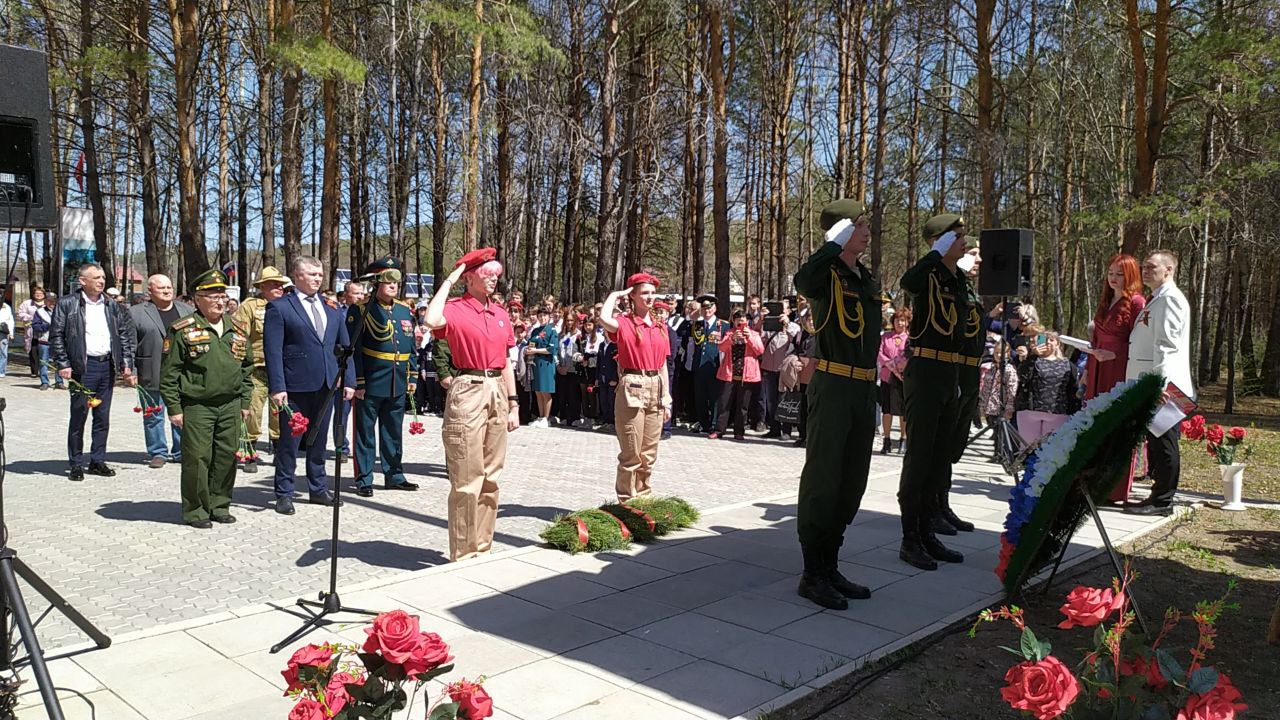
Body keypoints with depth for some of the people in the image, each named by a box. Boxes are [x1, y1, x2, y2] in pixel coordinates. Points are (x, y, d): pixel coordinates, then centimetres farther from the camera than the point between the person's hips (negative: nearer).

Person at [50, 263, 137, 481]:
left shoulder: (112, 306, 13)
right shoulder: (67, 304, -1)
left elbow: (125, 335, 14)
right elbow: (56, 336, -2)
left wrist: (127, 364, 7)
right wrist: (63, 365, -9)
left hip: (107, 366, 4)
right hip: (82, 367, -4)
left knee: (103, 418, 9)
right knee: (78, 416, 1)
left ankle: (98, 461, 18)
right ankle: (76, 464, 10)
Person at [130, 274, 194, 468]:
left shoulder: (188, 311, 13)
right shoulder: (136, 313, 2)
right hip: (152, 377, -2)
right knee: (154, 416, 4)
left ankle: (181, 452, 16)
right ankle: (158, 453, 15)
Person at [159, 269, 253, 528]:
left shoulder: (236, 329, 12)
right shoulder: (183, 330, -4)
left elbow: (246, 368, 18)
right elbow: (169, 373, -4)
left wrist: (245, 402, 14)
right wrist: (174, 408, -7)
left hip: (230, 406, 5)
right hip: (196, 407, -5)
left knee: (227, 457, 7)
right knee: (197, 459, -1)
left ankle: (219, 505, 21)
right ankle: (195, 511, 11)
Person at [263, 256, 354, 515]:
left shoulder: (332, 307, 13)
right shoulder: (279, 307, -3)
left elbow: (344, 346, 14)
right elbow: (273, 350, -8)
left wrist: (349, 380, 6)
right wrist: (277, 387, -15)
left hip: (327, 385, 5)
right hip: (295, 386, -5)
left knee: (319, 439, 14)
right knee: (289, 441, 3)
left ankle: (318, 489, 26)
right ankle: (284, 494, 15)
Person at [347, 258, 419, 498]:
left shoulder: (405, 310, 12)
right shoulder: (360, 308, -7)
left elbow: (411, 346, 16)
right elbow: (352, 347, -11)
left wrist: (413, 377, 11)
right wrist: (357, 381, -14)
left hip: (398, 385, 6)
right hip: (370, 383, -6)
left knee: (394, 432, 15)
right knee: (365, 432, 4)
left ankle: (394, 475, 26)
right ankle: (364, 480, 13)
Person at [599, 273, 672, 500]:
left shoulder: (661, 328, 13)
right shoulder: (624, 323, -4)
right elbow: (604, 319, -28)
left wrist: (666, 400, 13)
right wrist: (615, 295, -10)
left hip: (655, 390, 6)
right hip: (632, 389, -6)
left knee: (649, 454, 12)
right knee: (631, 453, -2)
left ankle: (642, 496, 23)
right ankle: (627, 500, 9)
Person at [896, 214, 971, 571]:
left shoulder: (960, 280, 15)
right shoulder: (929, 275, -10)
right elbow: (906, 282, -36)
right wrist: (938, 253, -25)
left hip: (952, 374, 8)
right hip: (925, 371, -8)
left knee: (940, 459, 12)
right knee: (919, 456, -4)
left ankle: (927, 533, 22)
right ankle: (909, 539, 4)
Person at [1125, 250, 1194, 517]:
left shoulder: (1170, 298, -10)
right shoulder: (1155, 299, 21)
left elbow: (1167, 344, -19)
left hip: (1163, 385, -10)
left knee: (1163, 443, -4)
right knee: (1155, 442, 13)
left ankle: (1162, 501, 1)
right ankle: (1158, 494, 21)